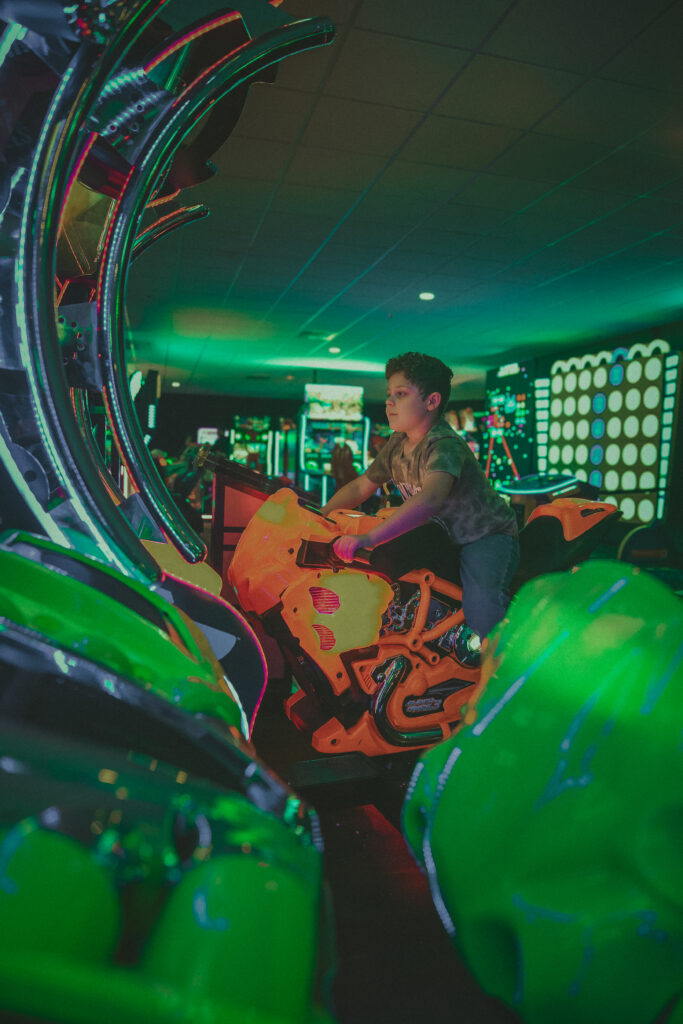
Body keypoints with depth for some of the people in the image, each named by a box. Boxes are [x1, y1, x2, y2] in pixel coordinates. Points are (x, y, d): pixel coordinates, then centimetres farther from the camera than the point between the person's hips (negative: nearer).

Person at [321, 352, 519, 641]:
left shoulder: (445, 446, -27)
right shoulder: (396, 444, -1)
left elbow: (430, 499, -46)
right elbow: (360, 487, 11)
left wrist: (369, 537, -53)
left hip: (487, 533, -7)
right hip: (443, 536, 8)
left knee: (481, 605, -33)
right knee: (383, 559, -12)